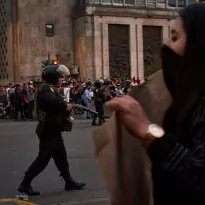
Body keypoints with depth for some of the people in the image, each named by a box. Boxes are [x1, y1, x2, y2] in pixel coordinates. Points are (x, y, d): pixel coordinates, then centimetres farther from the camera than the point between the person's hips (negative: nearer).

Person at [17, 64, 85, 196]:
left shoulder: (50, 89, 18)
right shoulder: (46, 89, -16)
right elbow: (54, 101, -36)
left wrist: (66, 110, -3)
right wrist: (66, 106, -19)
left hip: (53, 130, 10)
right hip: (49, 130, -10)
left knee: (61, 157, 16)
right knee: (43, 158, -5)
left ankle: (69, 182, 26)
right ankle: (25, 184, 1)